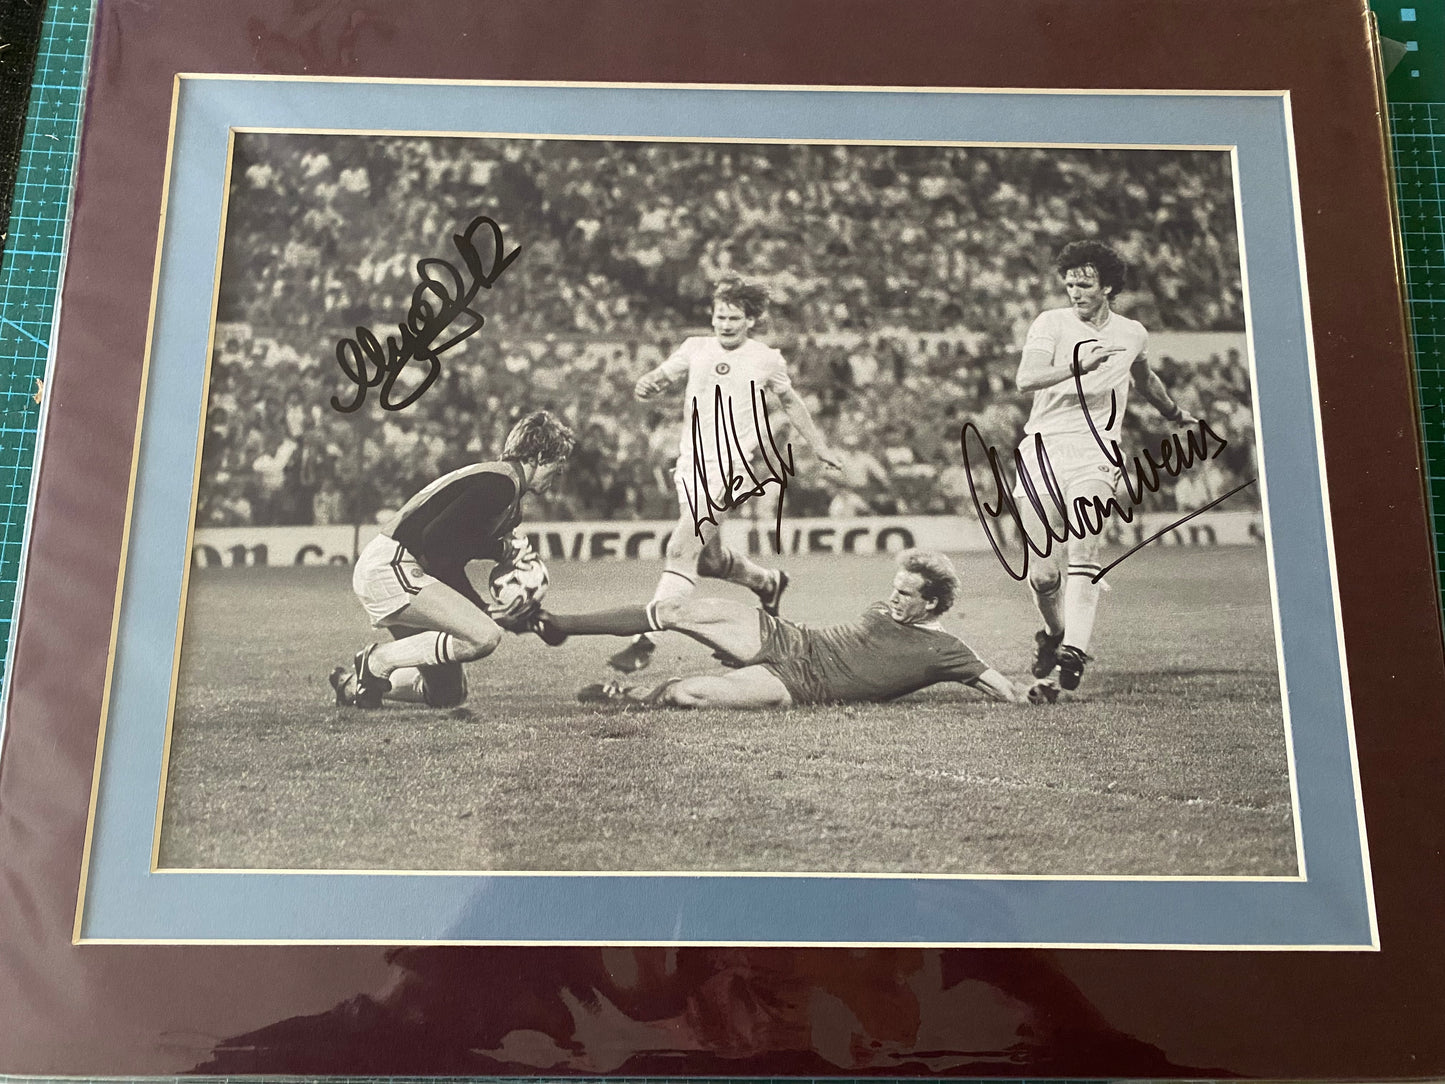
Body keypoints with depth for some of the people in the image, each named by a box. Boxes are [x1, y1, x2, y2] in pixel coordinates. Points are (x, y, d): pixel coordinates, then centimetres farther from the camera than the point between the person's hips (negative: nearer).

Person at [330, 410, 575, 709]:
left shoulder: (511, 504, 17)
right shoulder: (501, 483, -15)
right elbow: (436, 538, -23)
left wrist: (484, 608, 4)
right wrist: (501, 550, -12)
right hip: (390, 567, -10)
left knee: (449, 694, 11)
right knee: (485, 637, -23)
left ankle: (354, 684, 22)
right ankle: (377, 660, -10)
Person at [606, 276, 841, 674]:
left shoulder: (766, 359, 4)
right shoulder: (695, 348, 10)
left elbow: (790, 403, 19)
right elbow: (661, 377, 11)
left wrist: (820, 446, 25)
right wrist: (646, 386, -14)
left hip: (733, 465, -5)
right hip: (692, 462, 5)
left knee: (682, 549, -18)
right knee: (708, 556, 17)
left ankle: (645, 640, -19)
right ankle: (768, 583, 47)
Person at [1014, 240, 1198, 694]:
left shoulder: (1133, 334, 14)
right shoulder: (1052, 323, 4)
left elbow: (1145, 379, 36)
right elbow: (1026, 378, -13)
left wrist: (1175, 414, 52)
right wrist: (1079, 366, -28)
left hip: (1094, 454, 1)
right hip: (1043, 448, -1)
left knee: (1083, 550, -22)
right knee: (1043, 573, -5)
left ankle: (1074, 651, -26)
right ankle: (1054, 633, 24)